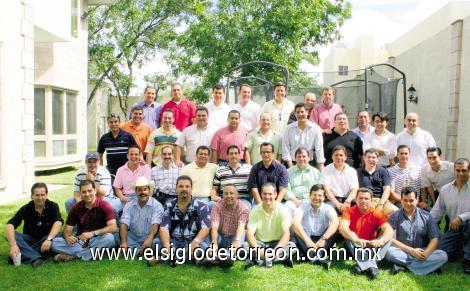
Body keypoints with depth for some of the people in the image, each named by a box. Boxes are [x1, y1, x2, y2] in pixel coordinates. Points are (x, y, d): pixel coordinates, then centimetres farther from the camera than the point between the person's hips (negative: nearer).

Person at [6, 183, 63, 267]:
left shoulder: (53, 206, -11)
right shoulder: (26, 209, -10)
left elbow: (58, 222, -28)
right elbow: (10, 225, -23)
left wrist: (49, 239, -47)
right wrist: (13, 245, -41)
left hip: (46, 239, -1)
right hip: (30, 239, 1)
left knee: (56, 236, -33)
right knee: (13, 235, -27)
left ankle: (26, 254, -29)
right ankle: (36, 258, -40)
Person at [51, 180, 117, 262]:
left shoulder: (104, 206, -11)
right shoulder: (76, 208, 2)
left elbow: (113, 227, -22)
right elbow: (67, 229, 2)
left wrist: (93, 233, -33)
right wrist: (68, 237, -22)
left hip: (98, 240, -3)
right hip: (80, 241, 3)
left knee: (109, 238, -35)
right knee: (54, 242, -19)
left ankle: (73, 255, -24)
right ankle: (92, 251, -24)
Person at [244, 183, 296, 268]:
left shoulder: (282, 210, -12)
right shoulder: (255, 211, -9)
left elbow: (286, 234, -19)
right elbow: (249, 234, -16)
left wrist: (276, 251, -36)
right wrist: (257, 250, -36)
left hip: (277, 243, 0)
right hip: (259, 243, 1)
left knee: (292, 246, -30)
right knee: (245, 246, -28)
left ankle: (255, 260, -27)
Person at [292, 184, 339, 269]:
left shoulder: (328, 208, -4)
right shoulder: (303, 206, -6)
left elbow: (335, 222, -25)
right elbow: (295, 222, -25)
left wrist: (323, 239, -39)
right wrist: (307, 240, -38)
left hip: (322, 242, 1)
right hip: (306, 243, -1)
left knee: (335, 230, -23)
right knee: (296, 231, -29)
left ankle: (316, 256, -36)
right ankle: (319, 258, -41)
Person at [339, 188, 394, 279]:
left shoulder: (377, 214, -4)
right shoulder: (349, 211, -9)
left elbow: (389, 230, -19)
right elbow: (342, 227, -27)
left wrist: (380, 241, -41)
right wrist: (357, 240, -45)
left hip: (371, 246, 2)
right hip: (354, 247, -1)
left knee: (389, 236, -20)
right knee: (348, 236, -29)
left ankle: (362, 265, -36)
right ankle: (371, 266, -44)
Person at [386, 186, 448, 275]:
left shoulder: (427, 217, 7)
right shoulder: (395, 217, 1)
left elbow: (435, 239, 0)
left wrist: (426, 253, -18)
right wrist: (411, 250, -15)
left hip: (421, 253, 2)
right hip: (402, 252, -2)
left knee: (443, 255, -24)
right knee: (389, 252, -33)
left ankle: (403, 266, -26)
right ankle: (429, 265, -21)